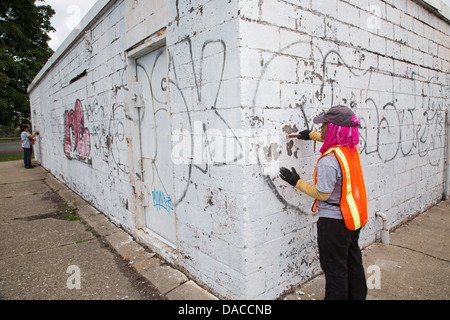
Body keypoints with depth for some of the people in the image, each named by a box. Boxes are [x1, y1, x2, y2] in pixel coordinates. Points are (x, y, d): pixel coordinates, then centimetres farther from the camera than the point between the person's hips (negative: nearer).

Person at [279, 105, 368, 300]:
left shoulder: (328, 161, -29)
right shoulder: (352, 148, -2)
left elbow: (322, 194, -22)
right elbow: (336, 139, 22)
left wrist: (297, 182, -13)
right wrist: (311, 135, 27)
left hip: (334, 222, -9)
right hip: (353, 218, 9)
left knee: (334, 267, 8)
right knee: (352, 260, 25)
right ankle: (357, 295, 44)